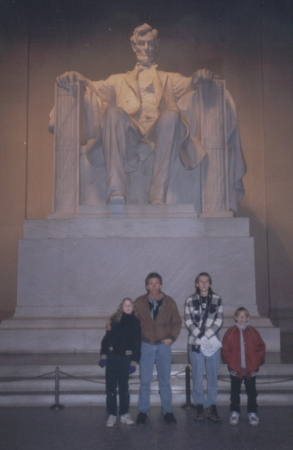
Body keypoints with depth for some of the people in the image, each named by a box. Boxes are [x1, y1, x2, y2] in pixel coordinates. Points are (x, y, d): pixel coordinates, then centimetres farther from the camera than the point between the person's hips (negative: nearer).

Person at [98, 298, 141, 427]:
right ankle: (111, 415, 12)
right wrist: (103, 355, -4)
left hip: (126, 357, 0)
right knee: (110, 386, 3)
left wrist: (134, 361, -3)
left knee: (124, 387, 8)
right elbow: (107, 337, 2)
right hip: (112, 356, 0)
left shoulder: (136, 322, 2)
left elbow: (137, 343, 1)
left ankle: (124, 414, 20)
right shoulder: (115, 319, 3)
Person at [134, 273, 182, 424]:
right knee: (145, 381, 3)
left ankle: (168, 411, 19)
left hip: (163, 345, 0)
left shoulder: (169, 302, -1)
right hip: (146, 346, 0)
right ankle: (143, 411, 16)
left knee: (165, 380, 7)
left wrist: (172, 337, -7)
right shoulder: (139, 303, -1)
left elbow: (177, 322, 5)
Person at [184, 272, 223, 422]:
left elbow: (218, 321, -2)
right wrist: (201, 337, -13)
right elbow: (188, 322, -2)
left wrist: (206, 336, -12)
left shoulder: (217, 300, 4)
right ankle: (199, 406, 12)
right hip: (195, 344, 0)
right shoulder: (190, 301, 3)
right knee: (197, 376, 3)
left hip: (213, 344, 1)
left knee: (212, 376, 4)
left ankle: (211, 406, 12)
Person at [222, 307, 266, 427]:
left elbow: (261, 348, 2)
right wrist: (229, 361, -8)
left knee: (251, 392, 10)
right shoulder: (230, 332, -2)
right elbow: (225, 349, 0)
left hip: (250, 369, 1)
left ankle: (252, 413, 22)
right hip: (235, 369, 0)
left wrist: (257, 361, -5)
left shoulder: (253, 332, 0)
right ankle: (234, 412, 22)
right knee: (235, 392, 10)